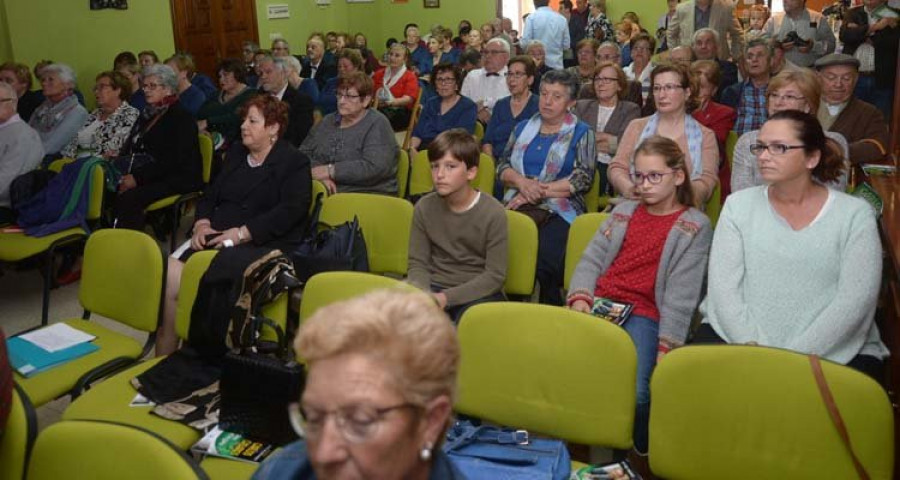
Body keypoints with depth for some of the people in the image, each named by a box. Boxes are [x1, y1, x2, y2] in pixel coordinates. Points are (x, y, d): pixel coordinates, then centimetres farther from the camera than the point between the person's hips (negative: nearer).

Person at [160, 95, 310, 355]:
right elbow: (210, 195, 23)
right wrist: (202, 224, 1)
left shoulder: (295, 162, 1)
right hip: (214, 236, 7)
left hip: (261, 245, -6)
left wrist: (241, 233, -17)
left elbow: (291, 210, -12)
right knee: (169, 271, -19)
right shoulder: (235, 153, 24)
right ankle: (162, 357, -11)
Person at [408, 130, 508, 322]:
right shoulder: (424, 207, 1)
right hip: (434, 287, 3)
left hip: (479, 292, -2)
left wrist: (446, 298, -18)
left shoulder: (493, 213, -10)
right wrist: (424, 294, -17)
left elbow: (495, 275, -9)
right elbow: (417, 264, 5)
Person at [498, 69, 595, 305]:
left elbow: (583, 178, -1)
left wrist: (538, 191, -8)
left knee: (545, 266, -31)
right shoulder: (523, 128, 23)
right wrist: (522, 182, -4)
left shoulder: (581, 133, 10)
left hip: (559, 211, -3)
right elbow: (502, 165, 18)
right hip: (518, 205, 3)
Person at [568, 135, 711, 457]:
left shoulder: (695, 225, 7)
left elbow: (681, 293, -1)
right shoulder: (623, 211, 22)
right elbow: (591, 259, 15)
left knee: (632, 391, -29)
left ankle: (638, 454, 2)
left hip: (643, 314, -3)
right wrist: (579, 297, -5)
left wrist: (666, 346, -10)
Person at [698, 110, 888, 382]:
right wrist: (752, 349, -16)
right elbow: (723, 286, -3)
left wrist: (797, 358, -18)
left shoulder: (855, 215, 1)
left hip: (837, 352, 0)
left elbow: (855, 300, -8)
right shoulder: (739, 205, 4)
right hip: (738, 337, 1)